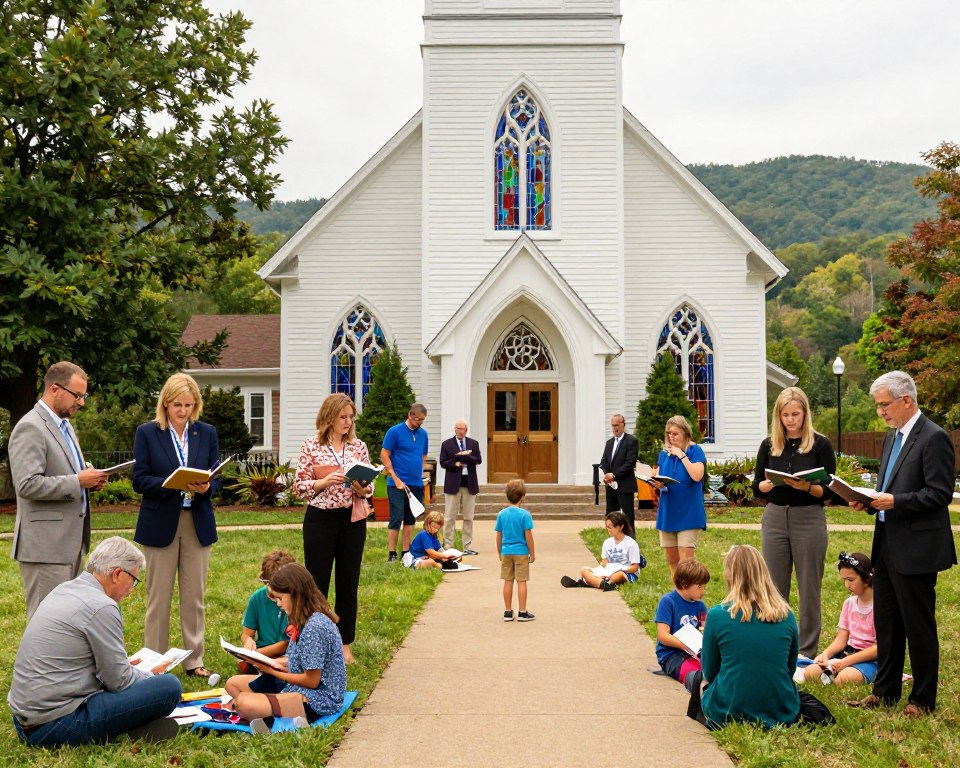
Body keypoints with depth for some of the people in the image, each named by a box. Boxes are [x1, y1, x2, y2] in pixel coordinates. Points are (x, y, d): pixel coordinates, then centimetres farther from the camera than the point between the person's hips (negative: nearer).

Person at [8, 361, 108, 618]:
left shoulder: (64, 425, 16)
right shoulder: (30, 428, -14)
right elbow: (27, 485, -23)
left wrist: (88, 480, 6)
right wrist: (78, 481, -20)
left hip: (70, 541, 10)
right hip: (45, 545, -9)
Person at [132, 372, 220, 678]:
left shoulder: (207, 433, 7)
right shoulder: (147, 433, -1)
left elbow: (217, 479, 6)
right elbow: (139, 480, -6)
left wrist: (206, 487, -16)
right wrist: (172, 484, -22)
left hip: (198, 523, 3)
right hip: (160, 524, -2)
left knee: (195, 596, 9)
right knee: (158, 598, 5)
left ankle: (194, 660, 20)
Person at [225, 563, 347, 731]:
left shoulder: (315, 626, -23)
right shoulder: (305, 620, 7)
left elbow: (312, 681, -20)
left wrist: (272, 670, -10)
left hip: (317, 699, -11)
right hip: (298, 685, 11)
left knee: (244, 703, -28)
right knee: (233, 683, 11)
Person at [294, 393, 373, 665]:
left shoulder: (358, 446, 5)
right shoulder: (311, 446, -3)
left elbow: (368, 487, 7)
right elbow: (300, 486, -4)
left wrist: (361, 487, -15)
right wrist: (326, 482, -19)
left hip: (352, 520, 3)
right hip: (320, 518, -3)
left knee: (348, 583, 8)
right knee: (317, 582, 5)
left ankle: (344, 644, 19)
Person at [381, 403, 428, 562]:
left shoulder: (423, 434, 10)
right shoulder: (394, 431, -6)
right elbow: (384, 455, -7)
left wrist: (421, 475, 7)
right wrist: (396, 480, -12)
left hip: (416, 484, 5)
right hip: (397, 484, -5)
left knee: (410, 519, 9)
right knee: (396, 519, -6)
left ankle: (406, 553, 16)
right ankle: (392, 554, 0)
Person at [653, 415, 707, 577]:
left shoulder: (695, 451, -4)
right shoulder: (664, 453, 11)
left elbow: (697, 475, -19)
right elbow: (658, 478, 10)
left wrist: (682, 455, -15)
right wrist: (657, 483, -13)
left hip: (688, 512, -5)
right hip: (667, 511, 6)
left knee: (685, 560, -9)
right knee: (672, 560, 10)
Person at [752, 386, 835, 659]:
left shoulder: (820, 444, -3)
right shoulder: (769, 445, 6)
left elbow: (829, 491, -5)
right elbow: (756, 486, 8)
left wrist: (807, 487, -24)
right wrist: (766, 485, -15)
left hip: (809, 520, -3)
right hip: (774, 518, 3)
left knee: (809, 589, 5)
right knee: (775, 588, 8)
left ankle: (808, 653, 15)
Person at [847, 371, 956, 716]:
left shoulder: (934, 438, -13)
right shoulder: (892, 437, 14)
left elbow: (941, 493, -18)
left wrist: (895, 501, -24)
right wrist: (870, 500, 2)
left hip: (916, 548, -9)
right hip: (887, 544, 9)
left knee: (919, 626, 2)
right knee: (886, 622, 16)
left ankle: (923, 700, 15)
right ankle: (885, 691, 28)